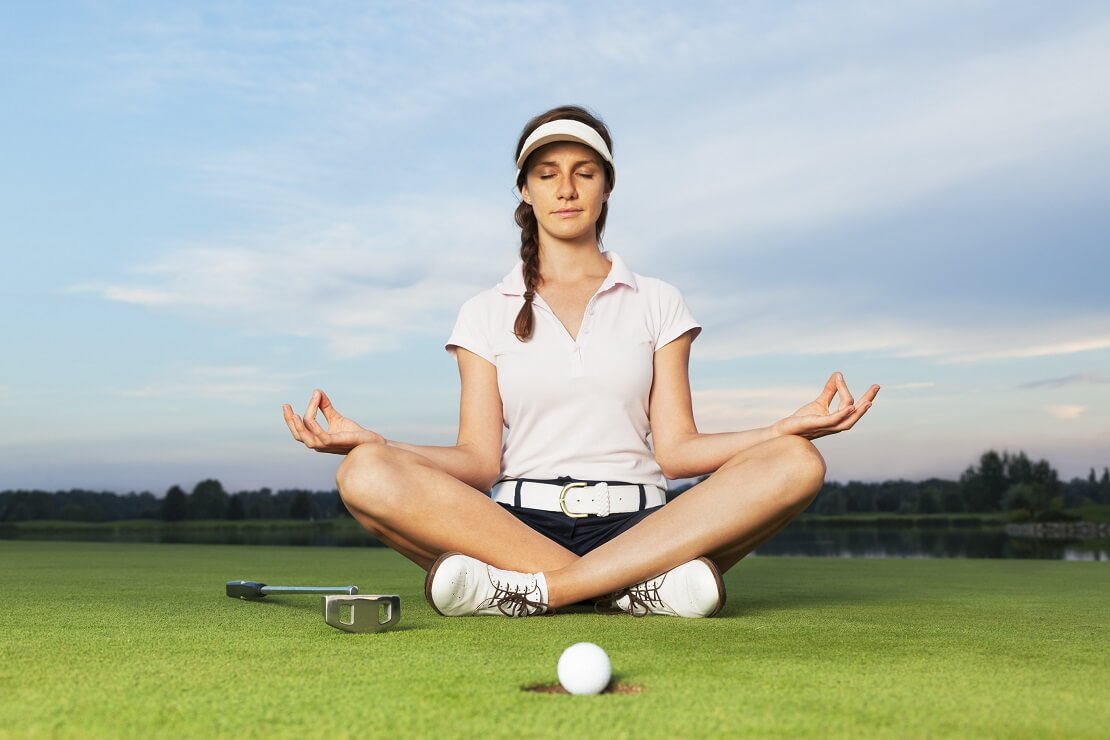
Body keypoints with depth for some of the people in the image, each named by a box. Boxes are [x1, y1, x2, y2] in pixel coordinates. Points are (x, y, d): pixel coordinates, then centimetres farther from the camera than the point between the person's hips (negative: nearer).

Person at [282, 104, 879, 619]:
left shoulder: (657, 303, 14)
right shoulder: (486, 314, 13)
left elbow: (675, 448, 5)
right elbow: (480, 460, 2)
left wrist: (792, 425, -10)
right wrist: (369, 441, -14)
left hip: (637, 525, 1)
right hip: (515, 519, 0)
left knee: (795, 464, -26)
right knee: (365, 474, -28)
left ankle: (532, 589, -31)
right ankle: (630, 585, -29)